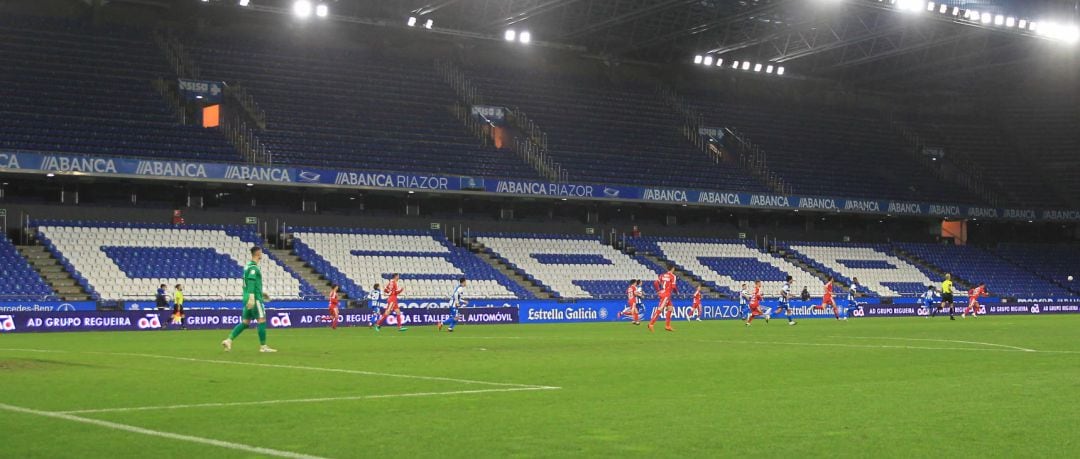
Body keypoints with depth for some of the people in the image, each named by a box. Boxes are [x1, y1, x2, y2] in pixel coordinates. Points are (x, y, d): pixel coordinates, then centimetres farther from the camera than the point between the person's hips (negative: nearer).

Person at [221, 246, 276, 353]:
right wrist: (252, 297, -28)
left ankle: (229, 340, 0)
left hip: (247, 298, 9)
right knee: (262, 320, -3)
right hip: (255, 298, -9)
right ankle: (263, 346, -1)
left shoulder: (248, 266, 18)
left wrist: (261, 292, 32)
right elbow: (251, 282, -22)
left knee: (245, 323, 9)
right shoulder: (253, 267, -12)